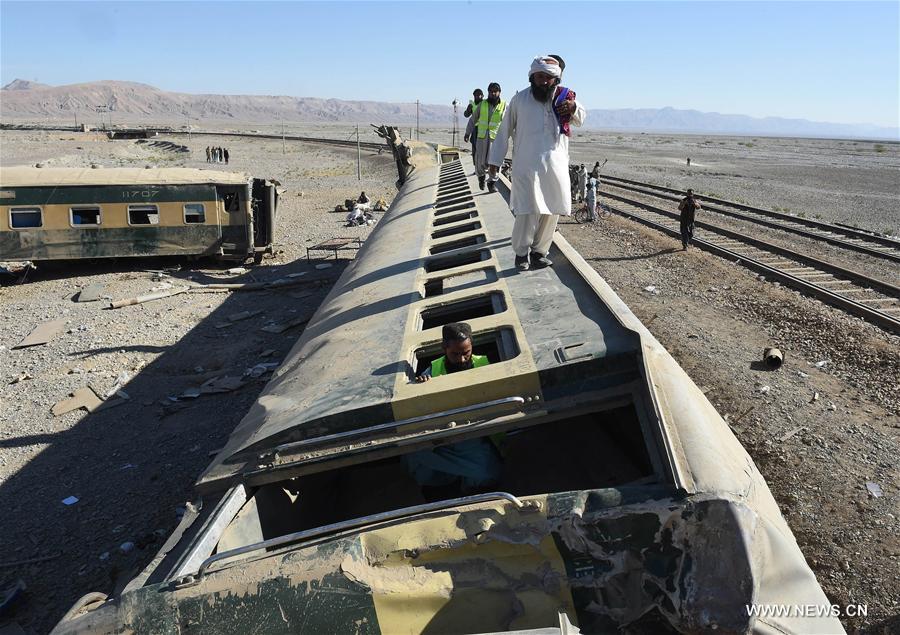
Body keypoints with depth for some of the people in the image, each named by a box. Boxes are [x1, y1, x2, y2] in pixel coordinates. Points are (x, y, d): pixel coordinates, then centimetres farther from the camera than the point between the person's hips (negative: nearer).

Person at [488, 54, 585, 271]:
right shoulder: (519, 99, -1)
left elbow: (579, 120, 22)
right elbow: (505, 131, 6)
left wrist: (574, 109, -2)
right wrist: (495, 159, 7)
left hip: (555, 166, 4)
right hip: (526, 166, -4)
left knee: (551, 212, 6)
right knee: (527, 211, -10)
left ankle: (539, 251, 22)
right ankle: (521, 252, 8)